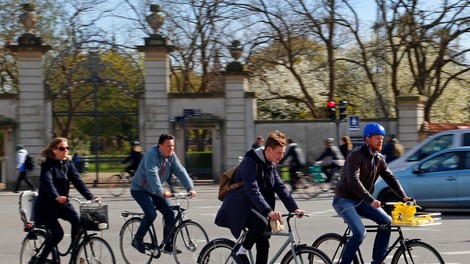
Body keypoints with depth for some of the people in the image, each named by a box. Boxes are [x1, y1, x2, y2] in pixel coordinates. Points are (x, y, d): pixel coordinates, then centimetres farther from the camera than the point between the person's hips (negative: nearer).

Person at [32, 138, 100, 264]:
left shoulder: (68, 164, 5)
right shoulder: (48, 164, -12)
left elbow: (78, 181, -6)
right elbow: (47, 182, -29)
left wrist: (90, 196, -21)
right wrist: (56, 197, -48)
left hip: (63, 203, 5)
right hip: (46, 205, -5)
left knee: (77, 220, -21)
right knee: (58, 233, -18)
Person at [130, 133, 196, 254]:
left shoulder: (171, 156, -4)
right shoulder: (152, 155, -26)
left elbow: (180, 171, -12)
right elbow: (152, 175, -37)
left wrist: (190, 188, -25)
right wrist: (161, 192, -48)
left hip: (154, 190, 7)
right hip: (140, 189, -7)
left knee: (169, 213, -5)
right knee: (151, 214, -23)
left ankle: (168, 245, 3)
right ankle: (137, 240, -3)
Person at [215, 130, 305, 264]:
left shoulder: (270, 165, 6)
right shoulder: (250, 162, -21)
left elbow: (280, 188, 2)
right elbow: (253, 190, -32)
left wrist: (294, 208, -10)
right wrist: (269, 211, -42)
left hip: (253, 208, 9)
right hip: (237, 207, -9)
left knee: (263, 244, 0)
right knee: (261, 223, -33)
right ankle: (239, 252, -14)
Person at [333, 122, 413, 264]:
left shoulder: (379, 158, 5)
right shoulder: (356, 156, -20)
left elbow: (390, 178, 0)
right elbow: (353, 181, -31)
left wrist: (403, 196, -15)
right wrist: (371, 200, -40)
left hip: (361, 200, 8)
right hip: (345, 199, -8)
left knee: (386, 221, -7)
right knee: (360, 232, -25)